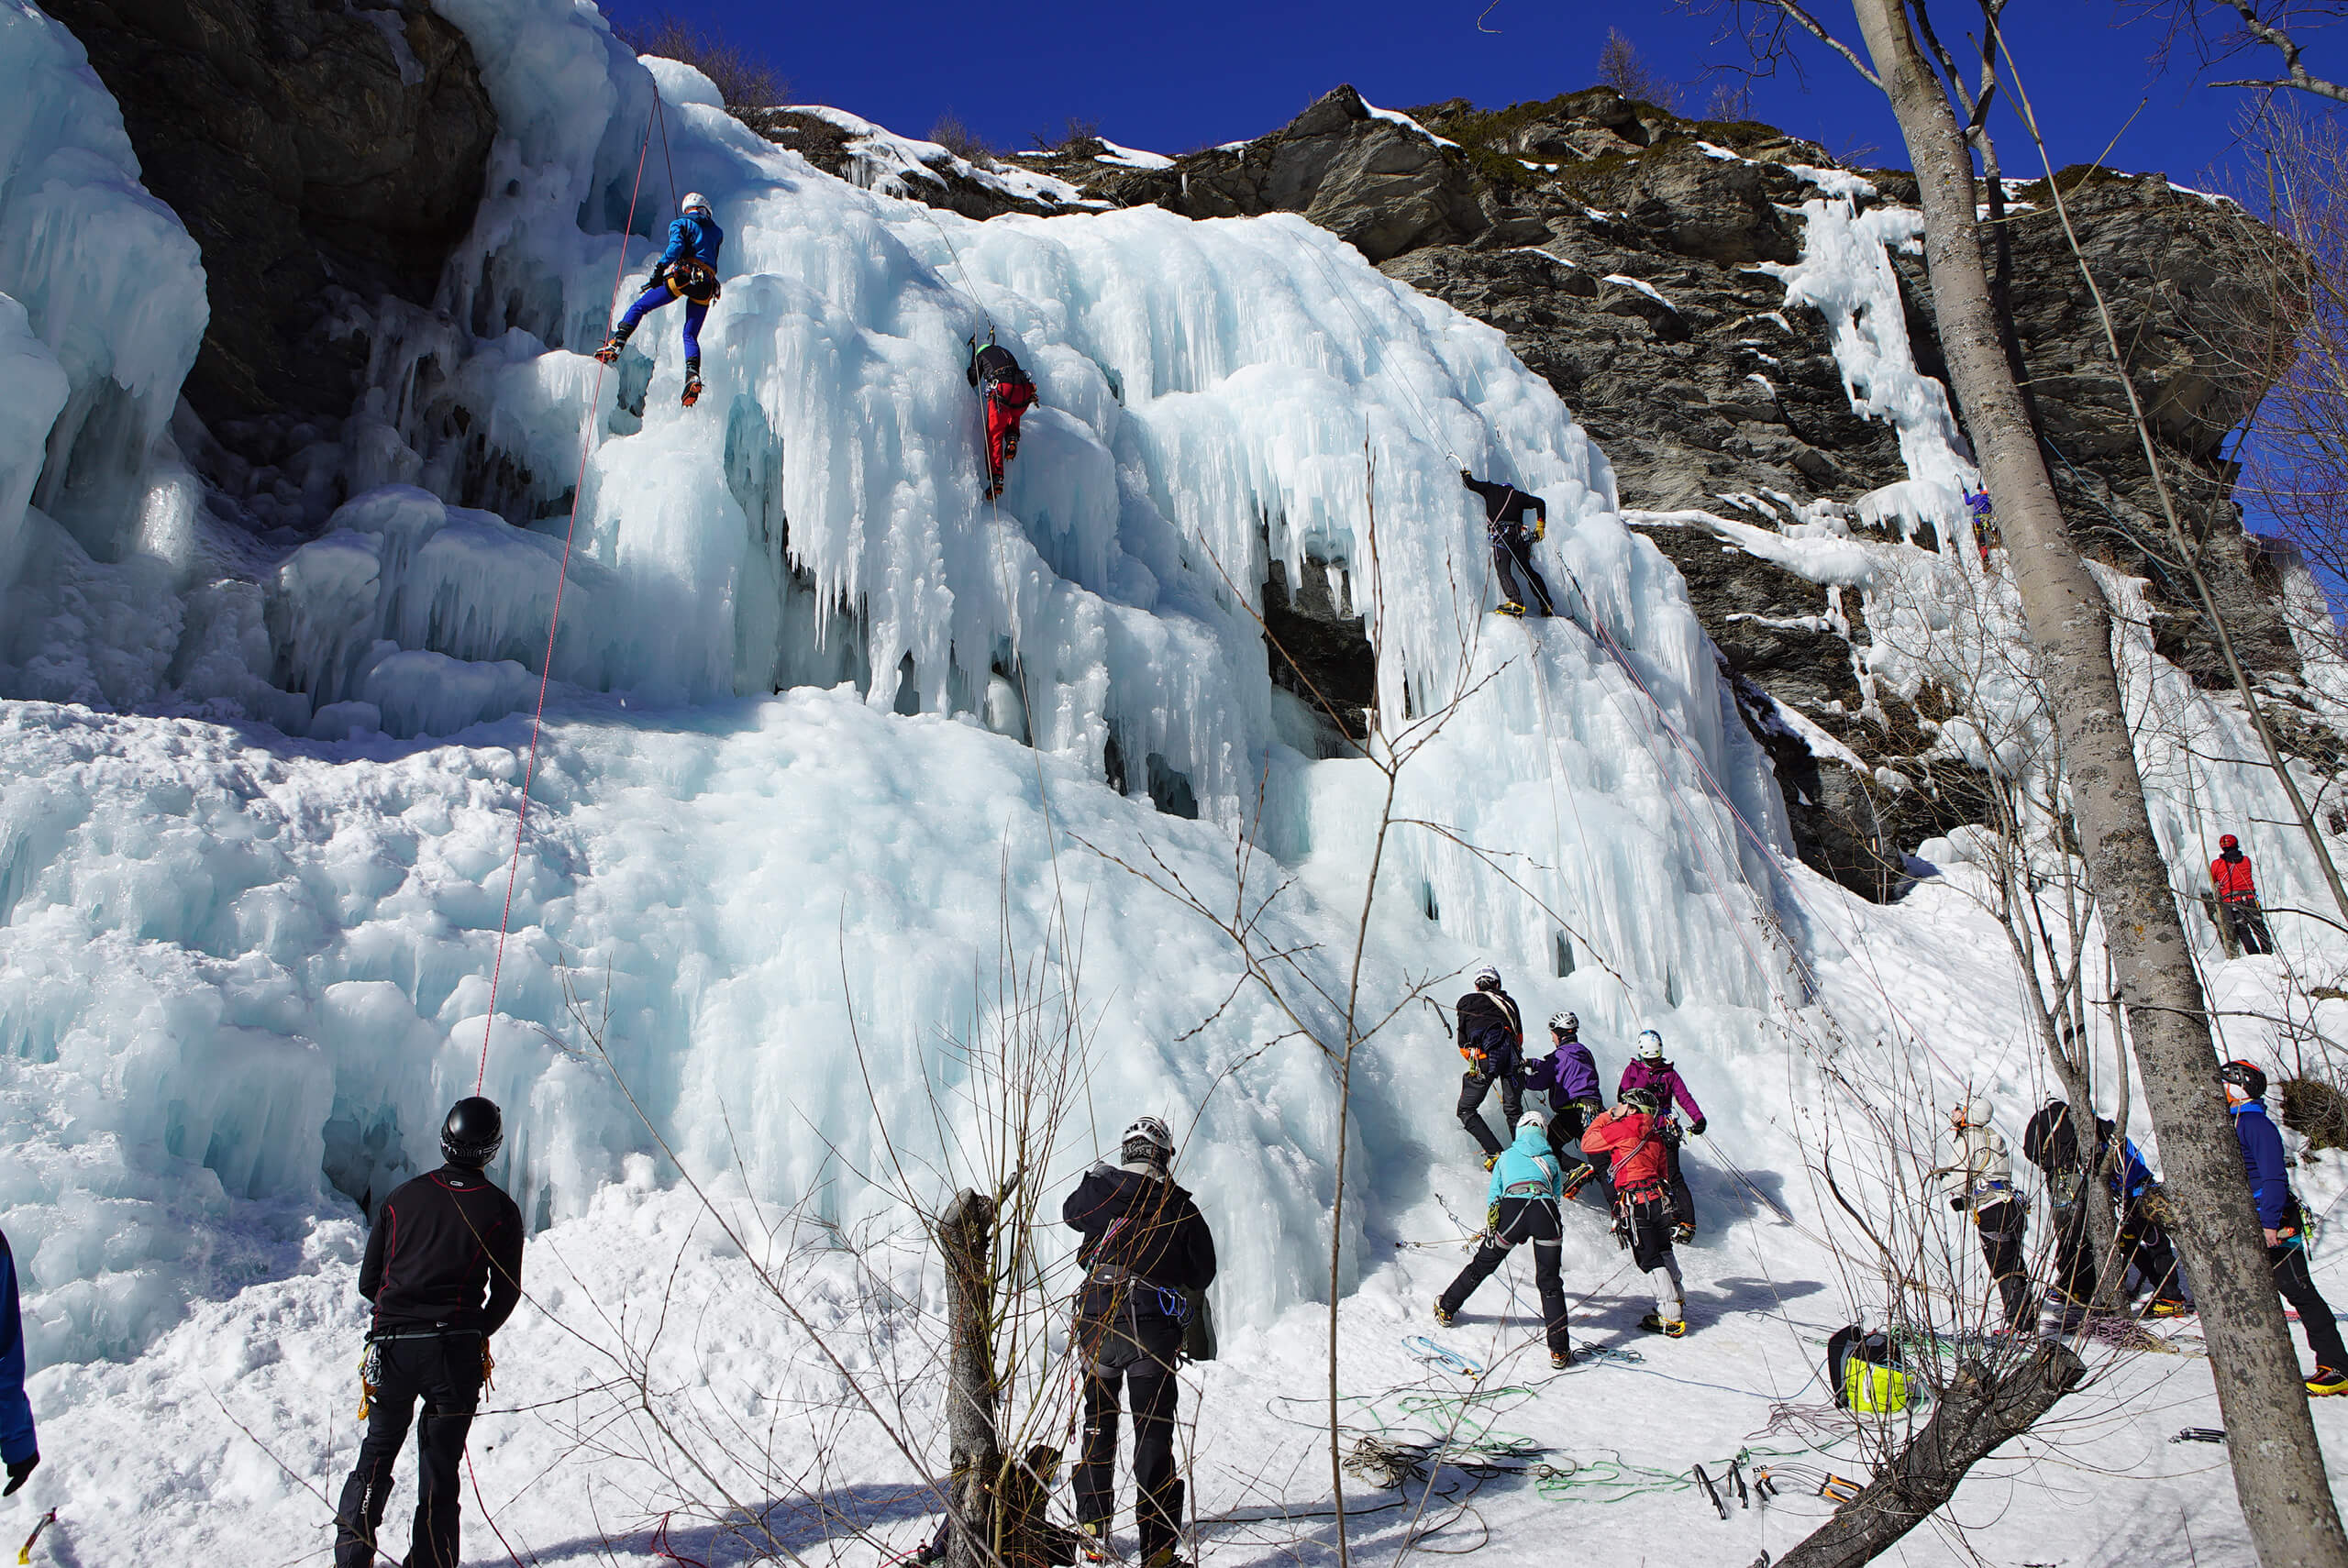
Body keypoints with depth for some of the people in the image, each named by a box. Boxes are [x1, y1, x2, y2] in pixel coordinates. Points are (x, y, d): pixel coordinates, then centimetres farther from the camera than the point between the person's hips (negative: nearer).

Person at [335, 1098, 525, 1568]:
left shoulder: (402, 1197, 4)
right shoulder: (500, 1210, -3)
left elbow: (368, 1282, 9)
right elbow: (506, 1294, 2)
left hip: (391, 1345, 2)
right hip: (455, 1352, -2)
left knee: (376, 1457, 19)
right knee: (440, 1468, 10)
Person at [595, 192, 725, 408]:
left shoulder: (680, 223, 13)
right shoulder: (717, 231, 26)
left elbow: (676, 246, -6)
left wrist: (660, 269, -9)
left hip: (683, 276, -4)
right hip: (707, 285, 4)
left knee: (639, 307, 6)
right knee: (691, 335, 8)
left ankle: (616, 344, -10)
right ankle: (693, 376, -16)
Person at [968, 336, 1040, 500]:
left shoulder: (982, 354, 21)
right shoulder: (1007, 353, 34)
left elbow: (972, 381, 25)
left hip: (1002, 392, -4)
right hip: (1024, 392, 4)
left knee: (994, 436, 1)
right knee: (1014, 415, 37)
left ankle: (996, 478, -12)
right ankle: (1012, 438, 7)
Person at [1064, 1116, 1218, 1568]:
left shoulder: (1097, 1191, 1)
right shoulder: (1180, 1207, -4)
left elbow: (1071, 1213, 25)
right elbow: (1203, 1273, 4)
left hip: (1096, 1325, 2)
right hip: (1153, 1331, -2)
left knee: (1098, 1423, 20)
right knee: (1154, 1435, 4)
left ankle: (1093, 1528, 27)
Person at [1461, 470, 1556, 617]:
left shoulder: (1491, 489, 18)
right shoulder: (1518, 495, 24)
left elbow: (1471, 484, 13)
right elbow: (1540, 503, 16)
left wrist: (1465, 474, 35)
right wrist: (1540, 526, 22)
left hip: (1501, 534, -4)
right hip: (1519, 536, 4)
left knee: (1503, 572, -15)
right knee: (1528, 570, 16)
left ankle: (1516, 602, -36)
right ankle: (1547, 604, 20)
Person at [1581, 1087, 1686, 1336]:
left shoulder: (1623, 1128, -9)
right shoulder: (1654, 1134, 14)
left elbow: (1587, 1143, -1)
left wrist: (1605, 1117, 9)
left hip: (1636, 1202, -8)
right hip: (1658, 1195, 8)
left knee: (1649, 1259, -2)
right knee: (1663, 1252, 22)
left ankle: (1671, 1319, 1)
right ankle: (1677, 1300, 36)